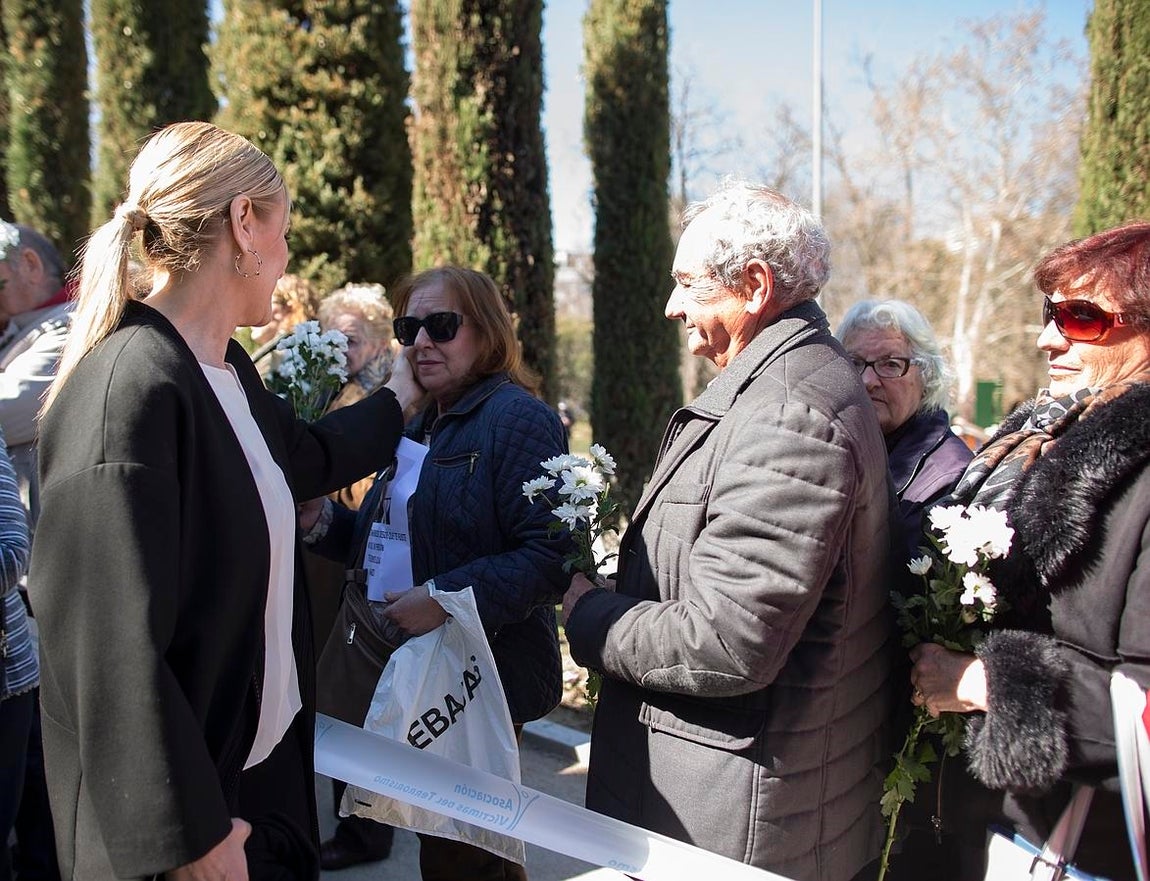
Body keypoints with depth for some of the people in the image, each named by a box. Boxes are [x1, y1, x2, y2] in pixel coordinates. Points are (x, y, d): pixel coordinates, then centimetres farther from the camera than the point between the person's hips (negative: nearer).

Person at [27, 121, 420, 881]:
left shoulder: (227, 369, 3)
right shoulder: (134, 390, -24)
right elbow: (115, 643, -25)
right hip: (186, 797, -8)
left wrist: (402, 396, 37)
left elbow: (305, 459, 24)